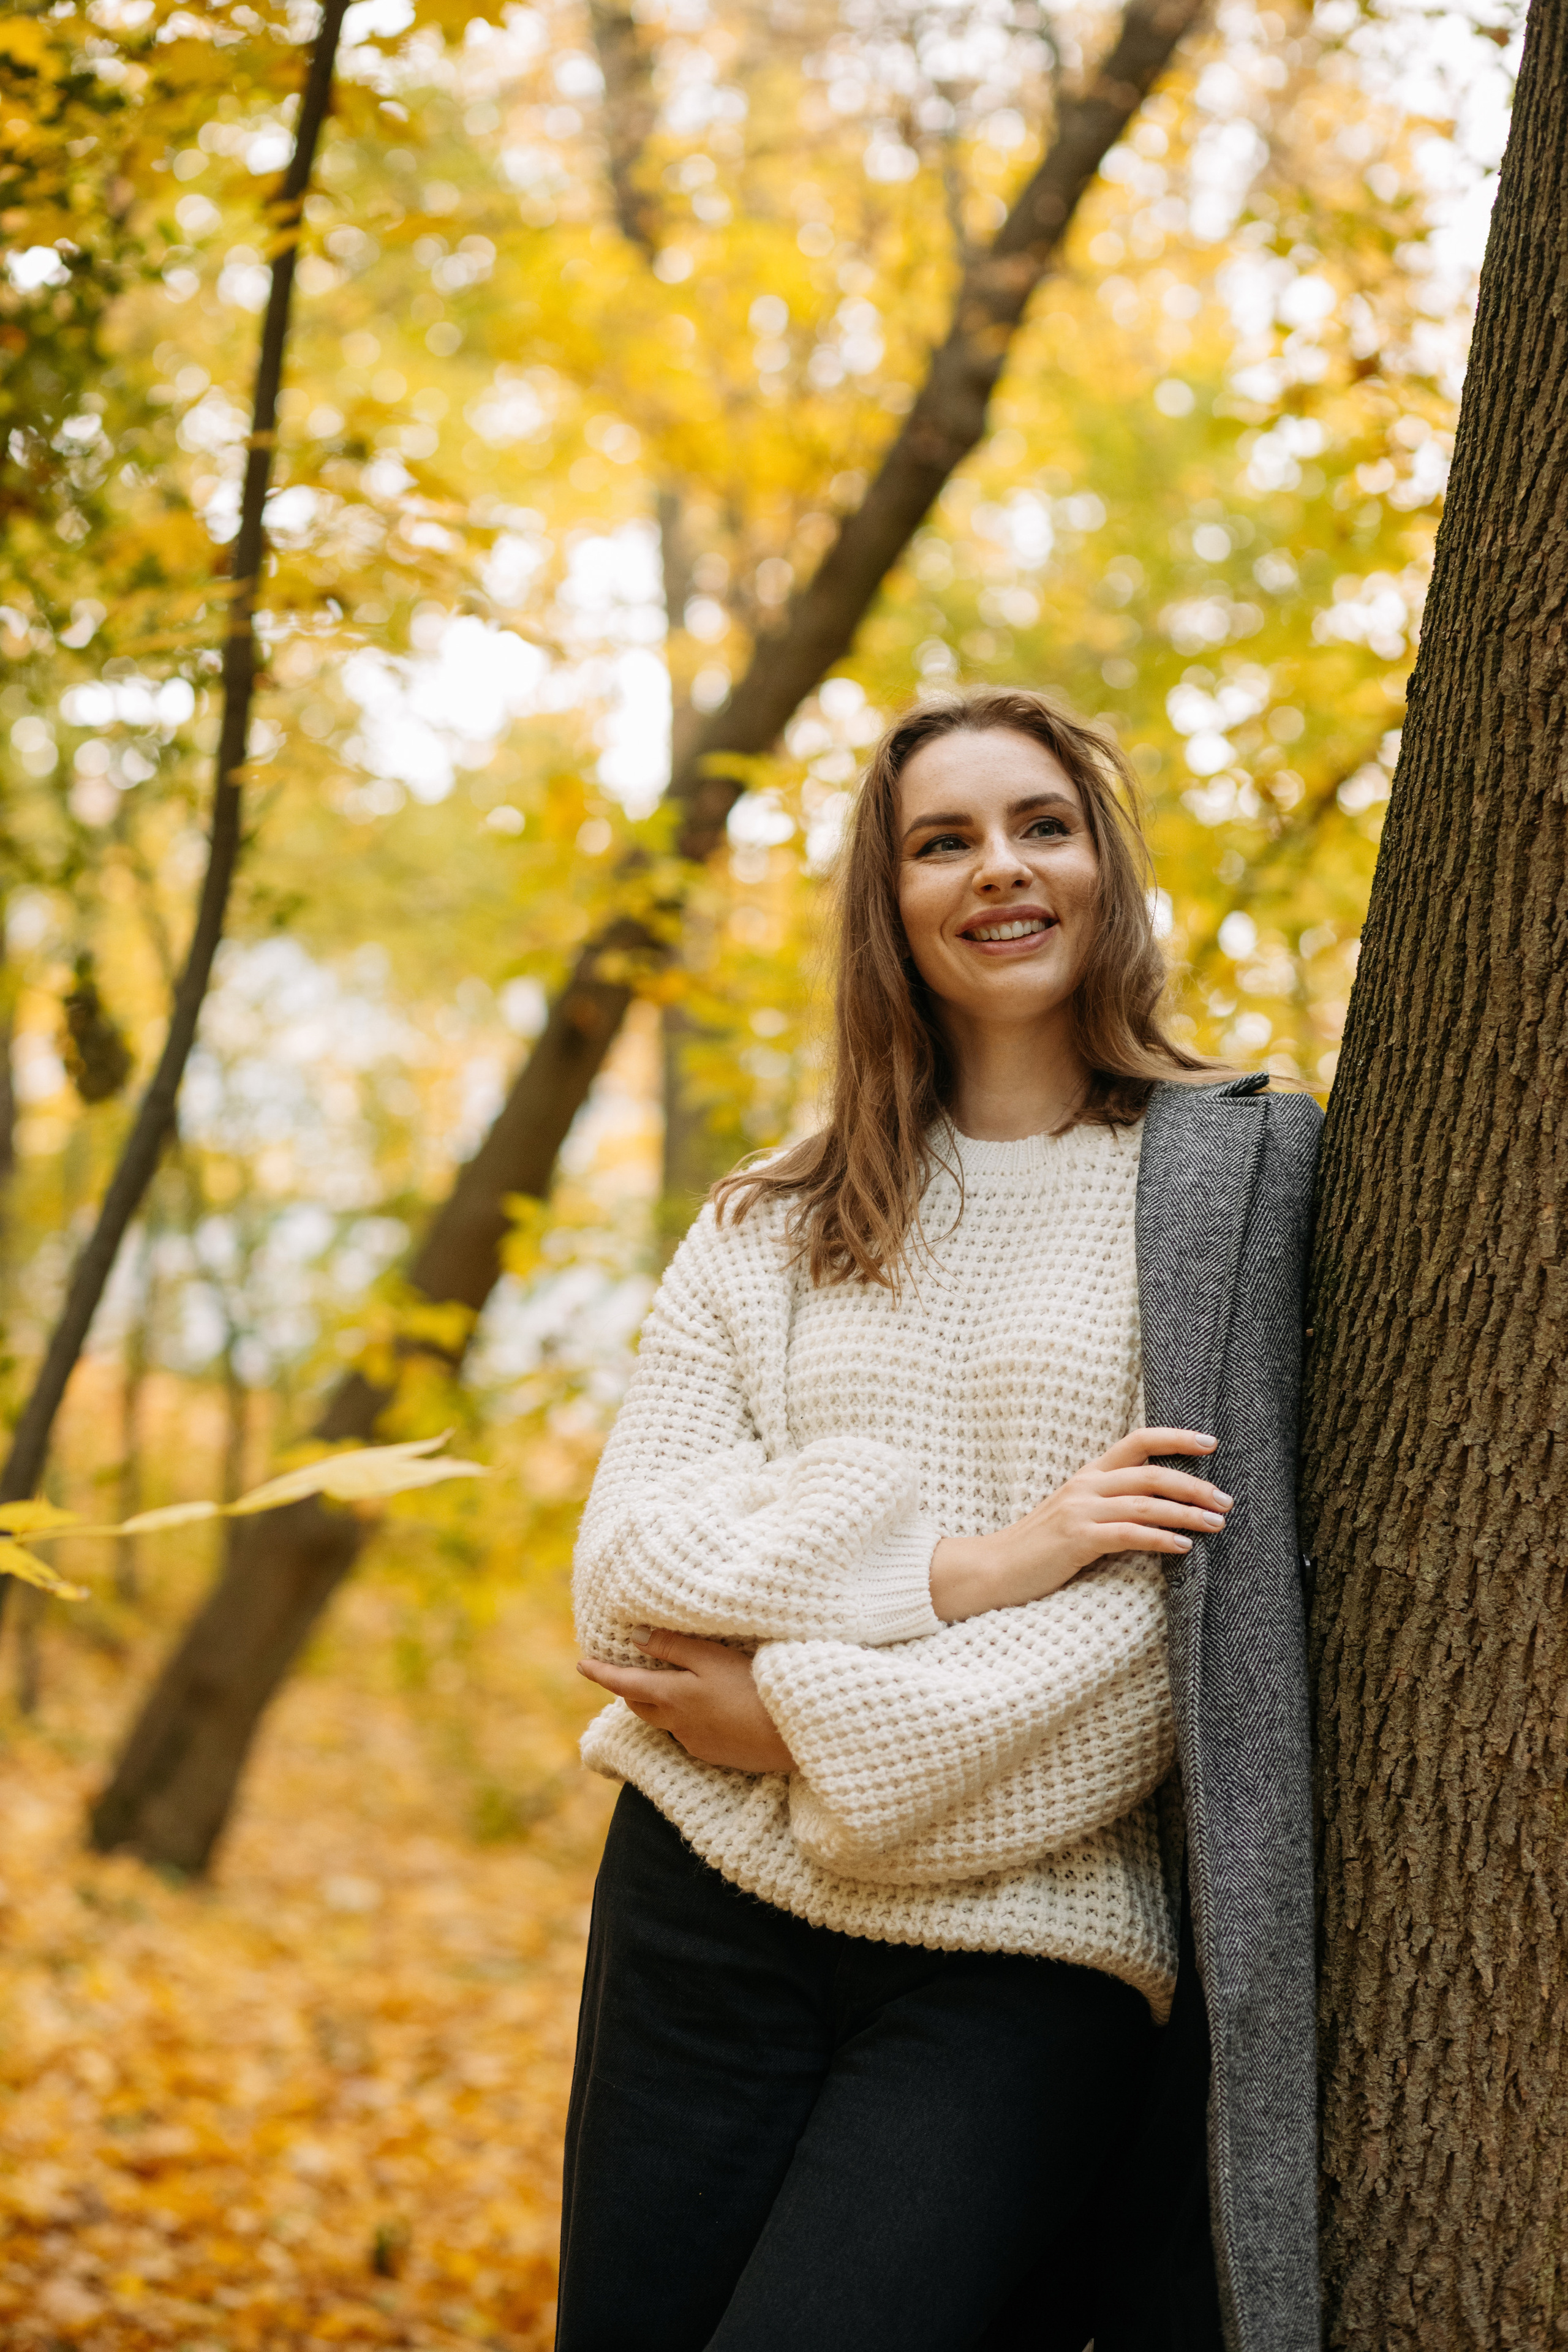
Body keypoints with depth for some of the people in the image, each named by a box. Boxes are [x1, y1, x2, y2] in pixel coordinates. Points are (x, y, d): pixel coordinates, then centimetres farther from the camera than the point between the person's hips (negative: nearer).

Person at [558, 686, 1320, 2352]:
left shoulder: (1235, 1180, 1)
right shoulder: (774, 1228, 13)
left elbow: (1217, 1603, -8)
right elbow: (624, 1557, 2)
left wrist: (813, 1716, -10)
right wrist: (962, 1563, -13)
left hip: (1025, 1962, -4)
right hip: (711, 1906, 4)